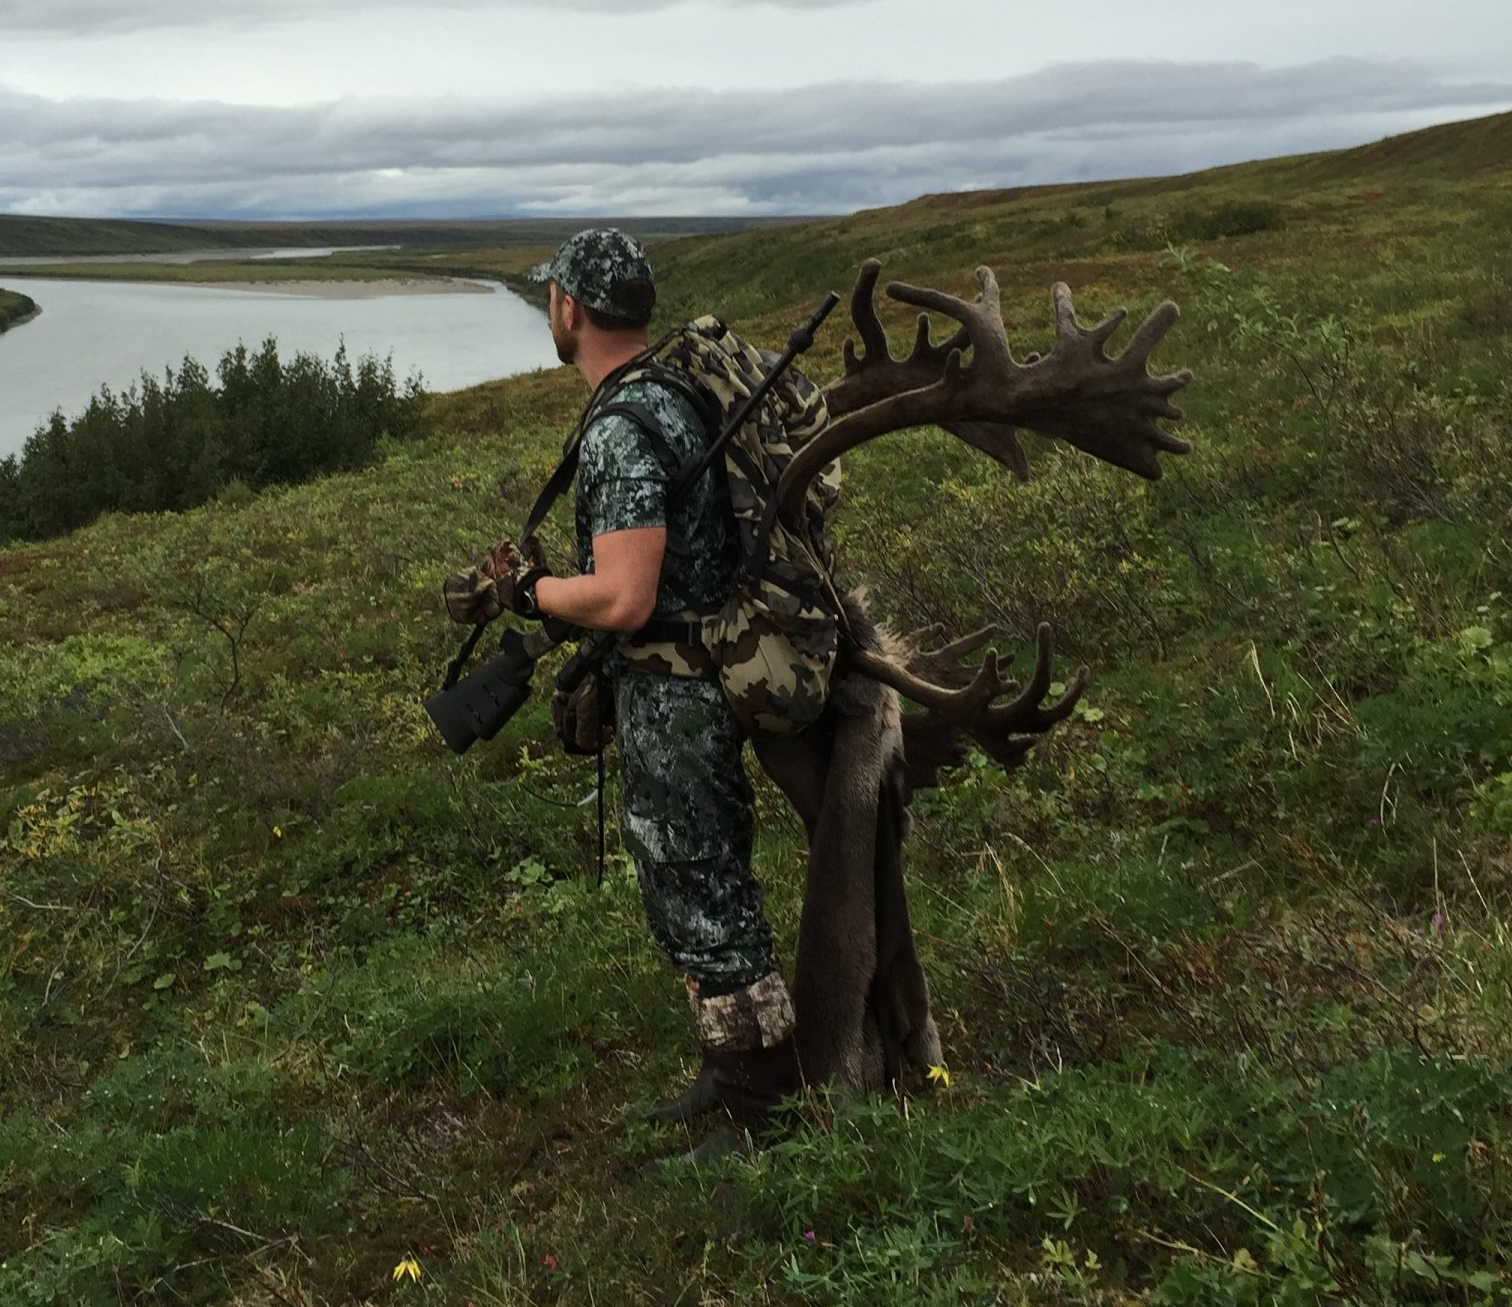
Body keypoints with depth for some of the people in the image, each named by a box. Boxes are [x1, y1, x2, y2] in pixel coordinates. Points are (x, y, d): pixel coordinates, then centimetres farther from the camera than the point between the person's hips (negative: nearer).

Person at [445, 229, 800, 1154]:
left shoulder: (622, 429, -23)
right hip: (718, 669, 10)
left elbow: (624, 602, -27)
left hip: (671, 695, -10)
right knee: (711, 880, 20)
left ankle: (762, 1114, 15)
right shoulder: (679, 388, 8)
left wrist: (523, 589, -12)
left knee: (699, 901, 1)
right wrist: (544, 572, 16)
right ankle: (739, 1069, 35)